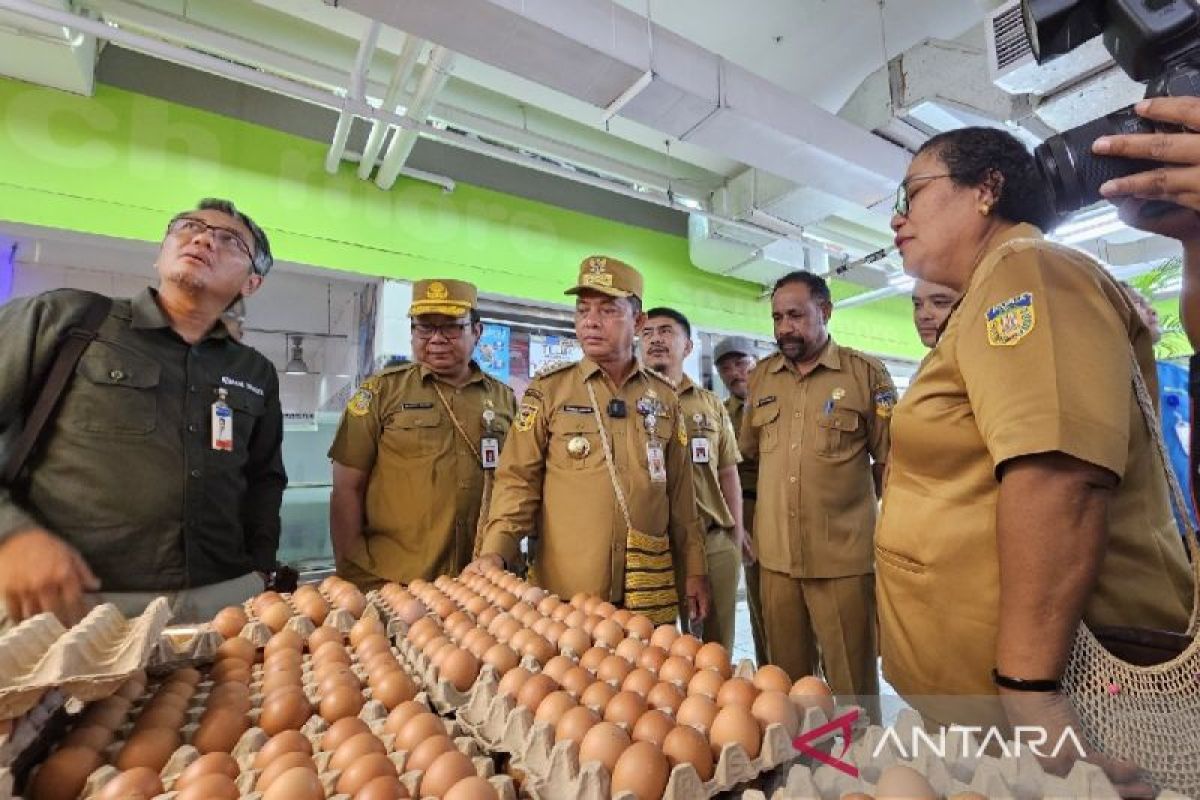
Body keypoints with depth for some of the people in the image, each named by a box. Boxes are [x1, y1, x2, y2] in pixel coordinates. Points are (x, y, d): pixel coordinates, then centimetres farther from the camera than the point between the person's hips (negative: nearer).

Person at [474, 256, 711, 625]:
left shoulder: (664, 396, 6)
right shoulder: (548, 389, -2)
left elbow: (680, 492, 9)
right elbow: (518, 479, -4)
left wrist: (694, 569, 8)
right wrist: (495, 551, -18)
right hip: (564, 590, -2)